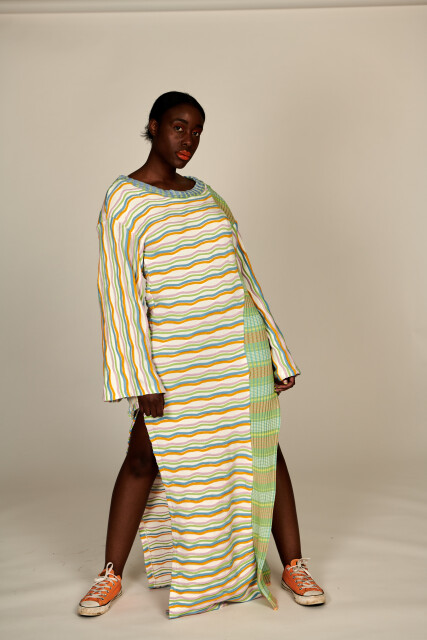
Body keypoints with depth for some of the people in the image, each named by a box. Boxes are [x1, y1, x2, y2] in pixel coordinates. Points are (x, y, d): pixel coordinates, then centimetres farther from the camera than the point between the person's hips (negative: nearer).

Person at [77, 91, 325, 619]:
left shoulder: (206, 196, 12)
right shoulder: (122, 200, -4)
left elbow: (241, 272, 14)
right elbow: (120, 292, -9)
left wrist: (277, 351, 11)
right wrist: (141, 378, -14)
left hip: (238, 347, 4)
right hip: (172, 354, -4)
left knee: (261, 448, 7)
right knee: (145, 456, 4)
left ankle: (292, 564, 21)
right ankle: (111, 575, 22)